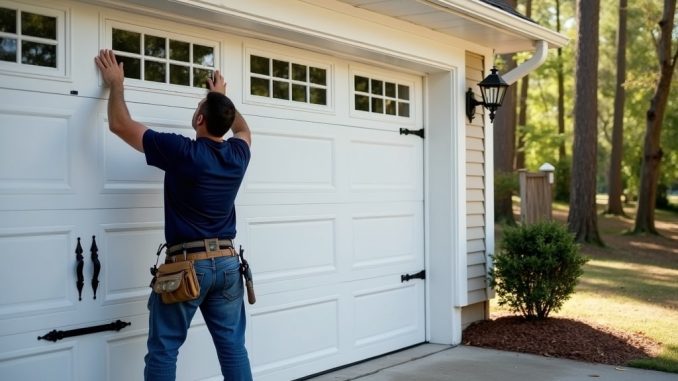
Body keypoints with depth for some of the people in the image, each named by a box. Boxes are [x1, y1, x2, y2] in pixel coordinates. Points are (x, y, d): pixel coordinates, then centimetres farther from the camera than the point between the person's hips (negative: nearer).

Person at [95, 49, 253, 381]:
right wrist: (221, 96, 40)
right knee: (233, 345, 10)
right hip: (227, 263, 5)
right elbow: (242, 128, 29)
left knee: (163, 351, 4)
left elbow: (120, 124, -4)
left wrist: (116, 83, 11)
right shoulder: (238, 154, 2)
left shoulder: (182, 151, -12)